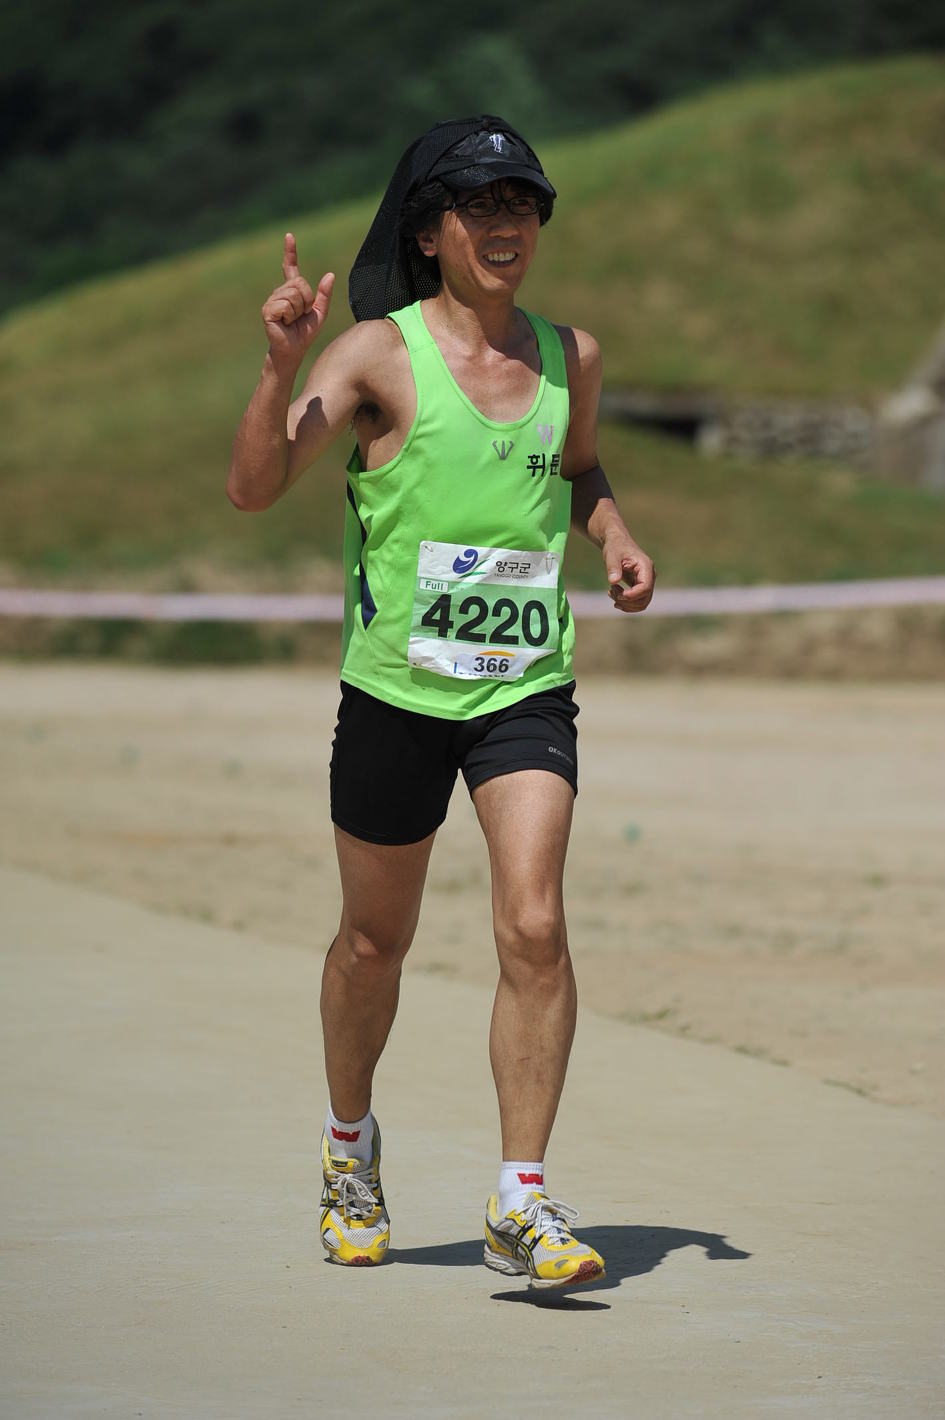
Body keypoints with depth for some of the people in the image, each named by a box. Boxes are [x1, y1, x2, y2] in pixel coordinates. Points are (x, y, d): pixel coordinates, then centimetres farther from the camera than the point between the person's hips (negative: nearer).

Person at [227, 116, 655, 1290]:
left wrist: (613, 534, 7)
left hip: (528, 687, 2)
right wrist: (282, 364, -31)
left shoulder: (571, 356, 5)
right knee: (375, 940, 13)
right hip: (395, 688, -2)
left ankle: (523, 1203, -10)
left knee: (535, 930, -15)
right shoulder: (379, 354, -8)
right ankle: (349, 1140, 39)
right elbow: (253, 487, -17)